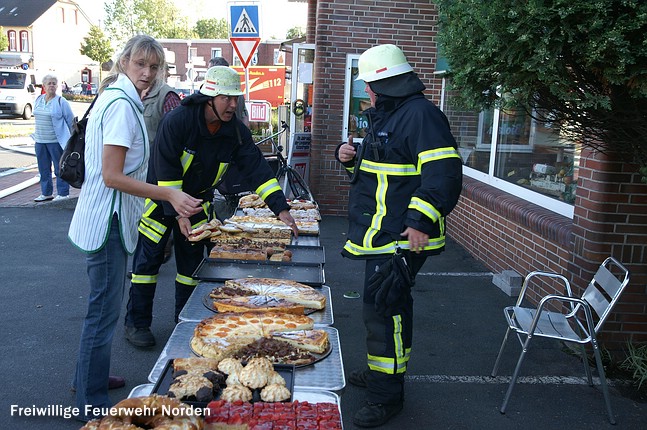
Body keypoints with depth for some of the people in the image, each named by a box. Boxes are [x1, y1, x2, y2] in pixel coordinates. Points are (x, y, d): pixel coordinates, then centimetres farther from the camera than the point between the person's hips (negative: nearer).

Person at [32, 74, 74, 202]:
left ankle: (63, 193, 8)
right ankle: (46, 193, 23)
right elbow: (37, 118, 21)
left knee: (60, 168, 0)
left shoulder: (61, 102, -8)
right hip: (40, 141, 7)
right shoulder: (38, 100, 11)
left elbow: (71, 120, -4)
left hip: (56, 141, -6)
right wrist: (37, 134, 21)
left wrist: (71, 138, -1)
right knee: (43, 169, 12)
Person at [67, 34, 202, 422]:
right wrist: (169, 194, -27)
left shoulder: (116, 99, 13)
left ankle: (90, 377, 40)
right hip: (108, 220, -11)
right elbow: (112, 176, -23)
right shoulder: (122, 105, -18)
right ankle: (92, 403, 15)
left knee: (105, 304, 22)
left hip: (111, 218, 11)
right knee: (104, 310, 0)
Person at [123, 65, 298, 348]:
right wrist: (177, 213, -25)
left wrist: (281, 209, -21)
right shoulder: (177, 120, -25)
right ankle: (136, 323, 12)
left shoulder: (236, 131, -10)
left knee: (192, 260, 8)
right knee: (148, 258, -1)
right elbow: (166, 171, -24)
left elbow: (257, 169, -13)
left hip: (197, 200, 5)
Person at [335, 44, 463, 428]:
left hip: (401, 237, -11)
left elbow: (443, 172, -25)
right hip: (382, 234, 11)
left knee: (383, 310, -6)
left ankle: (387, 396, 7)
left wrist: (422, 221, -30)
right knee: (389, 305, 21)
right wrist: (351, 155, 9)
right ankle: (380, 371, 37)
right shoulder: (386, 115, 17)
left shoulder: (420, 114, -16)